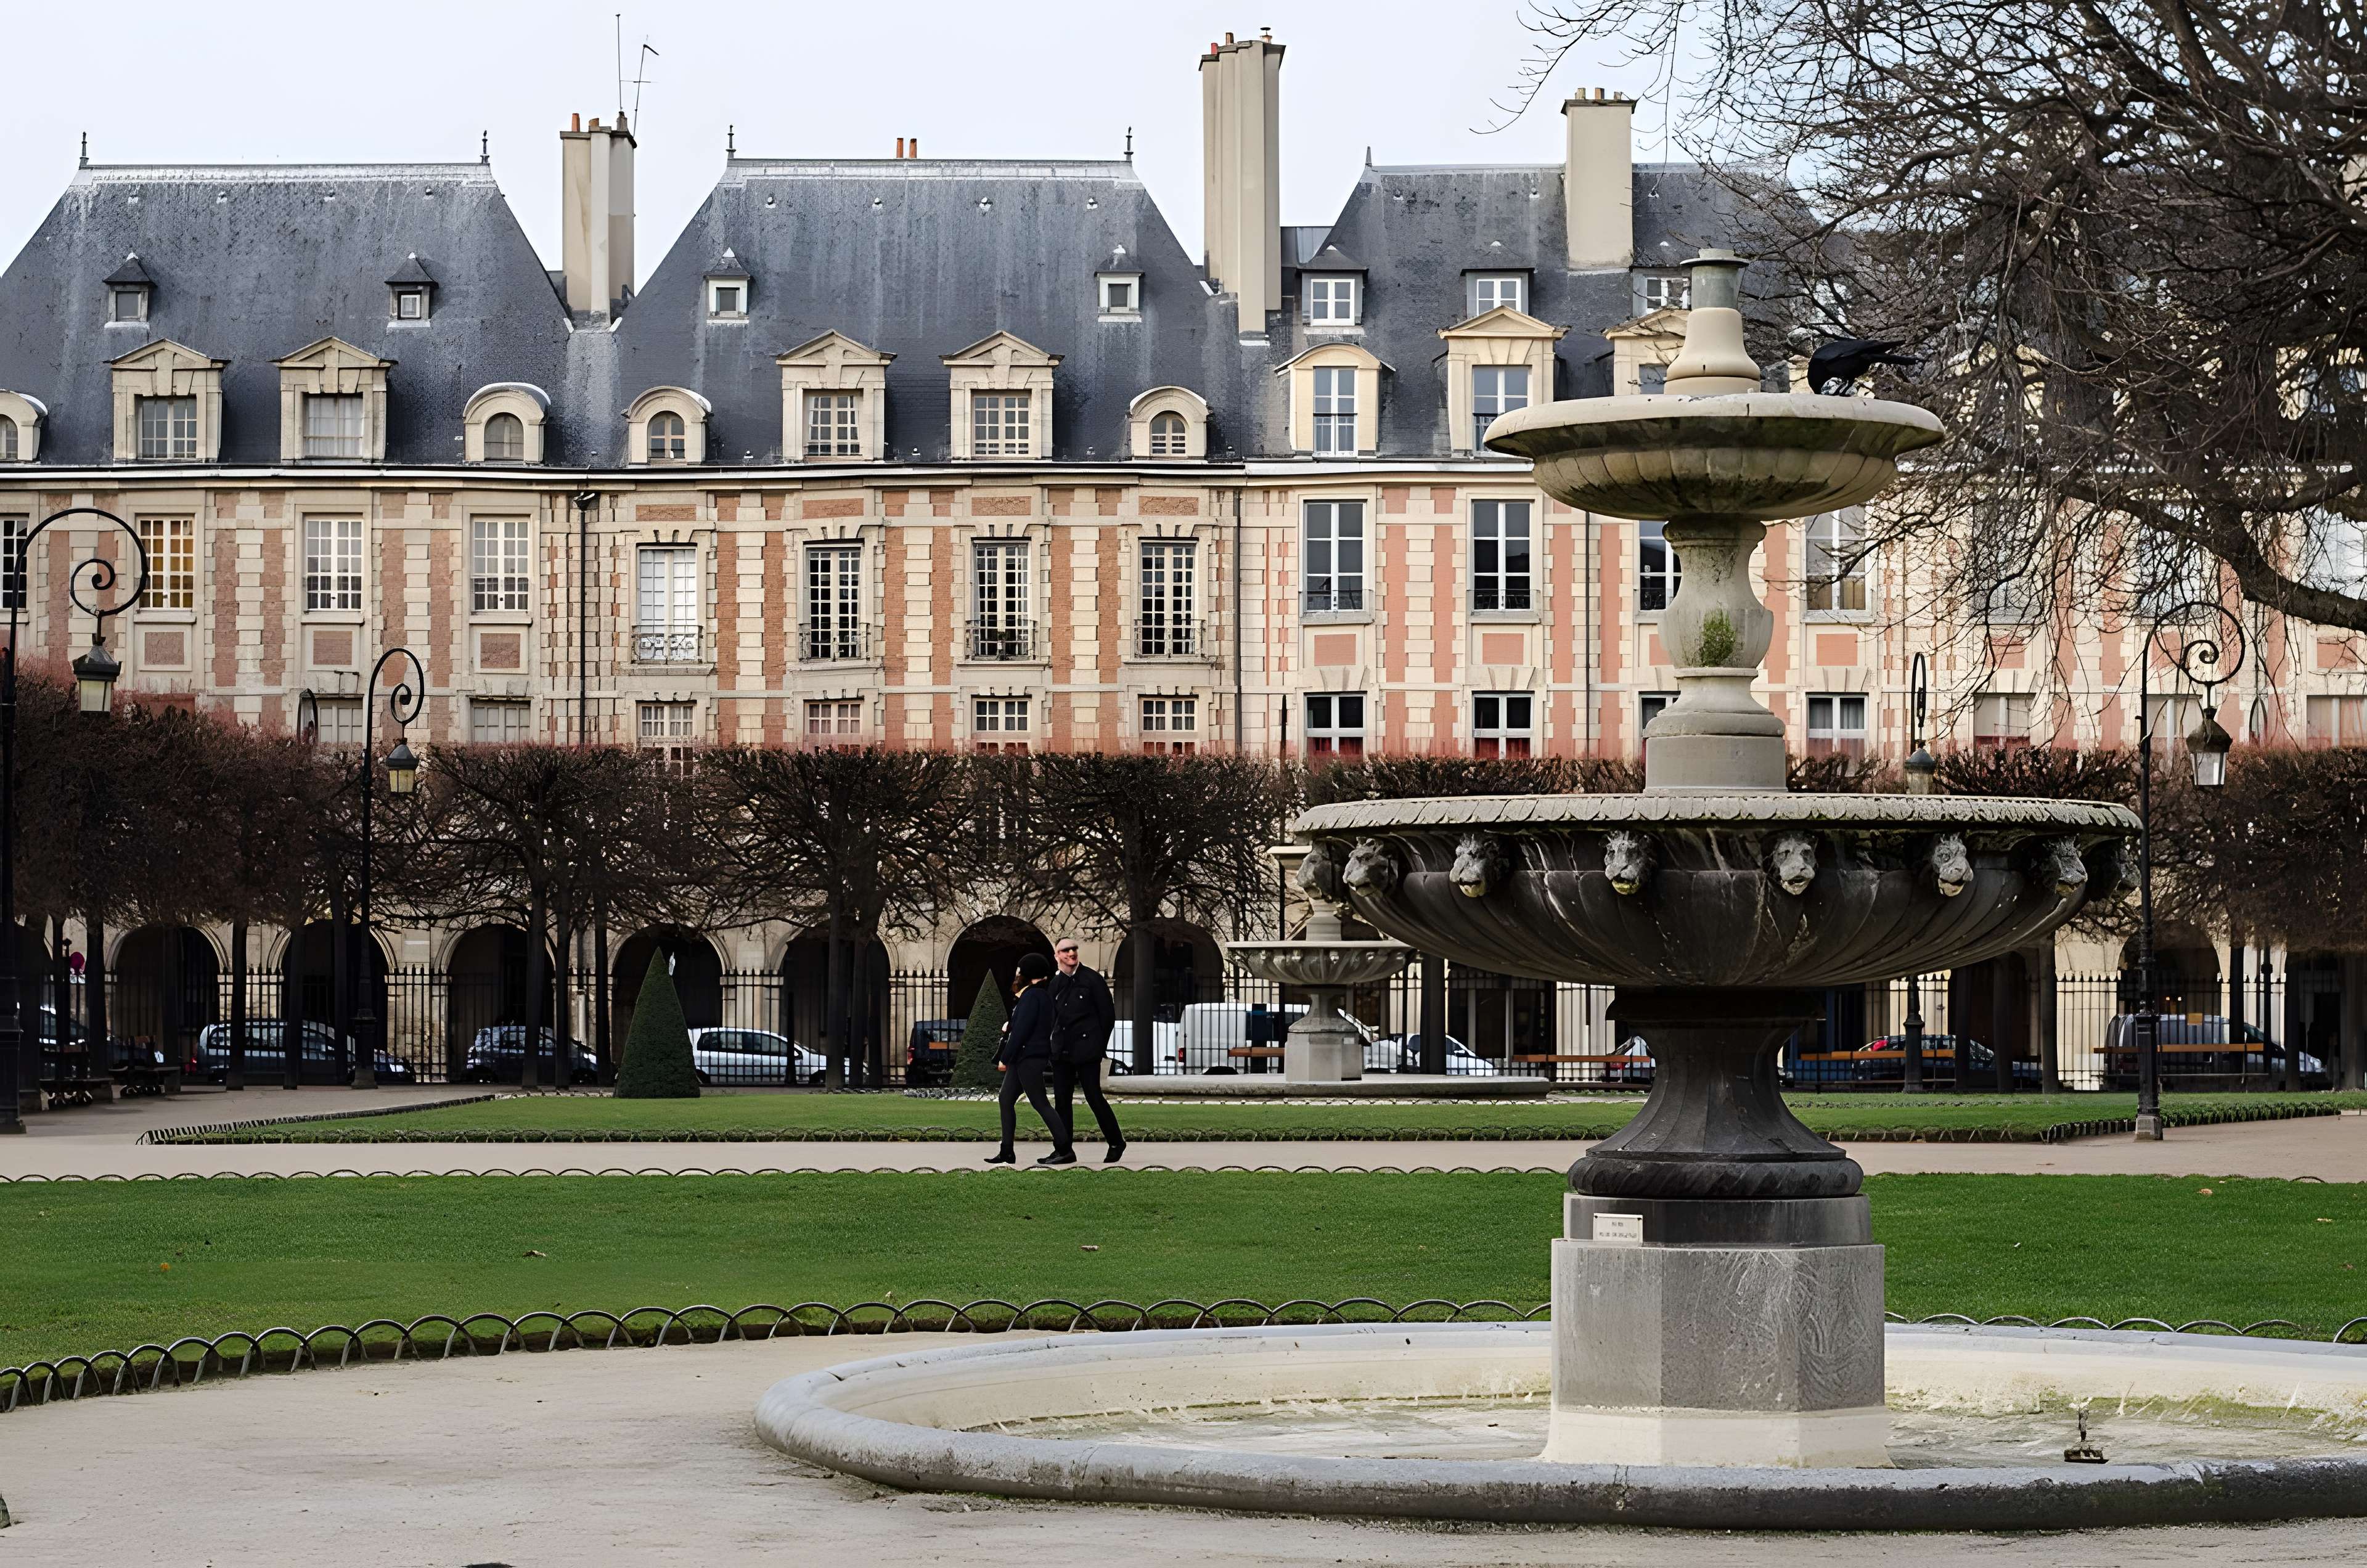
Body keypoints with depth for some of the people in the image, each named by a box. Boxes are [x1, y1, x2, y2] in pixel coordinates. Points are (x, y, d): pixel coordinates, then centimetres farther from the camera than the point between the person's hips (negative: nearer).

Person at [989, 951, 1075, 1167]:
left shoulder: (1032, 996, -15)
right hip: (1021, 1059, 10)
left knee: (1040, 1103, -8)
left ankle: (1065, 1150, -6)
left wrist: (1005, 1058, -18)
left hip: (1029, 1058, -10)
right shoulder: (1044, 995, 16)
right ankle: (1007, 1152, 10)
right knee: (1006, 1100, 10)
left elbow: (1021, 1030, -20)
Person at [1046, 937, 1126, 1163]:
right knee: (1062, 1099, 5)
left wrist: (1099, 1046, -2)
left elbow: (1108, 1015, -3)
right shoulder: (1056, 983, 11)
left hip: (1086, 1049, -5)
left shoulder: (1092, 980, -4)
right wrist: (1055, 1046, 8)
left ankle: (1116, 1143, 7)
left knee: (1094, 1096, -6)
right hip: (1061, 1051, 5)